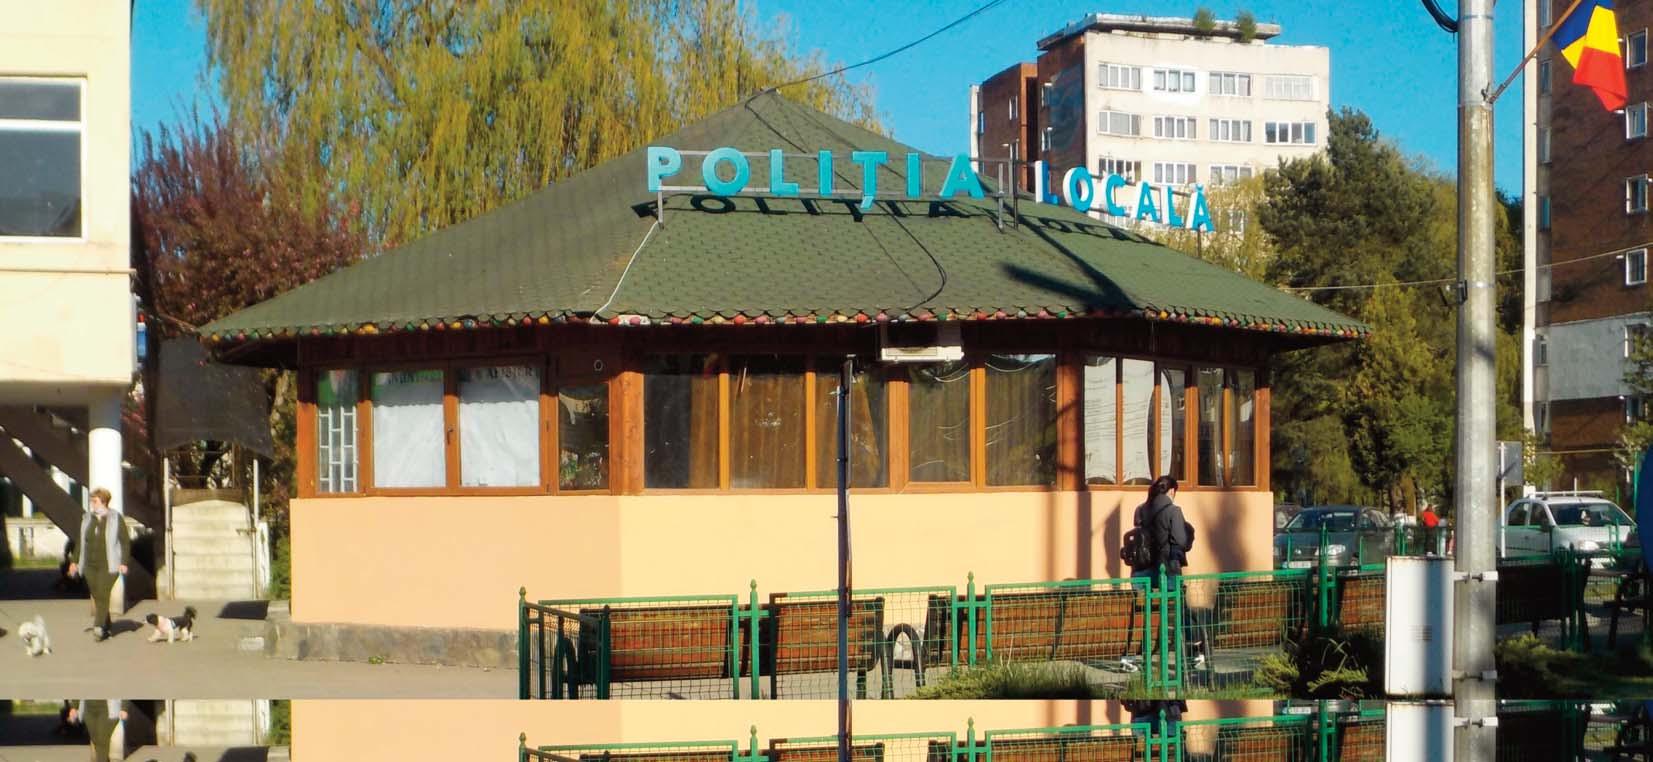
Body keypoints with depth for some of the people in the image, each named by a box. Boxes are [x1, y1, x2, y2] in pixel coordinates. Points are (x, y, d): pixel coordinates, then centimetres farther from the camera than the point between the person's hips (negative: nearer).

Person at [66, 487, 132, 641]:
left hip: (109, 565, -5)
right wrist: (74, 560, 12)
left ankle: (98, 627, -19)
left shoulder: (116, 519, -4)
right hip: (90, 566, 5)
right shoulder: (87, 518, 8)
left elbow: (125, 541, -3)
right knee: (96, 596, 6)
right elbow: (81, 541, 15)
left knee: (103, 594, -16)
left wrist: (124, 562, -9)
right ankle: (106, 628, 17)